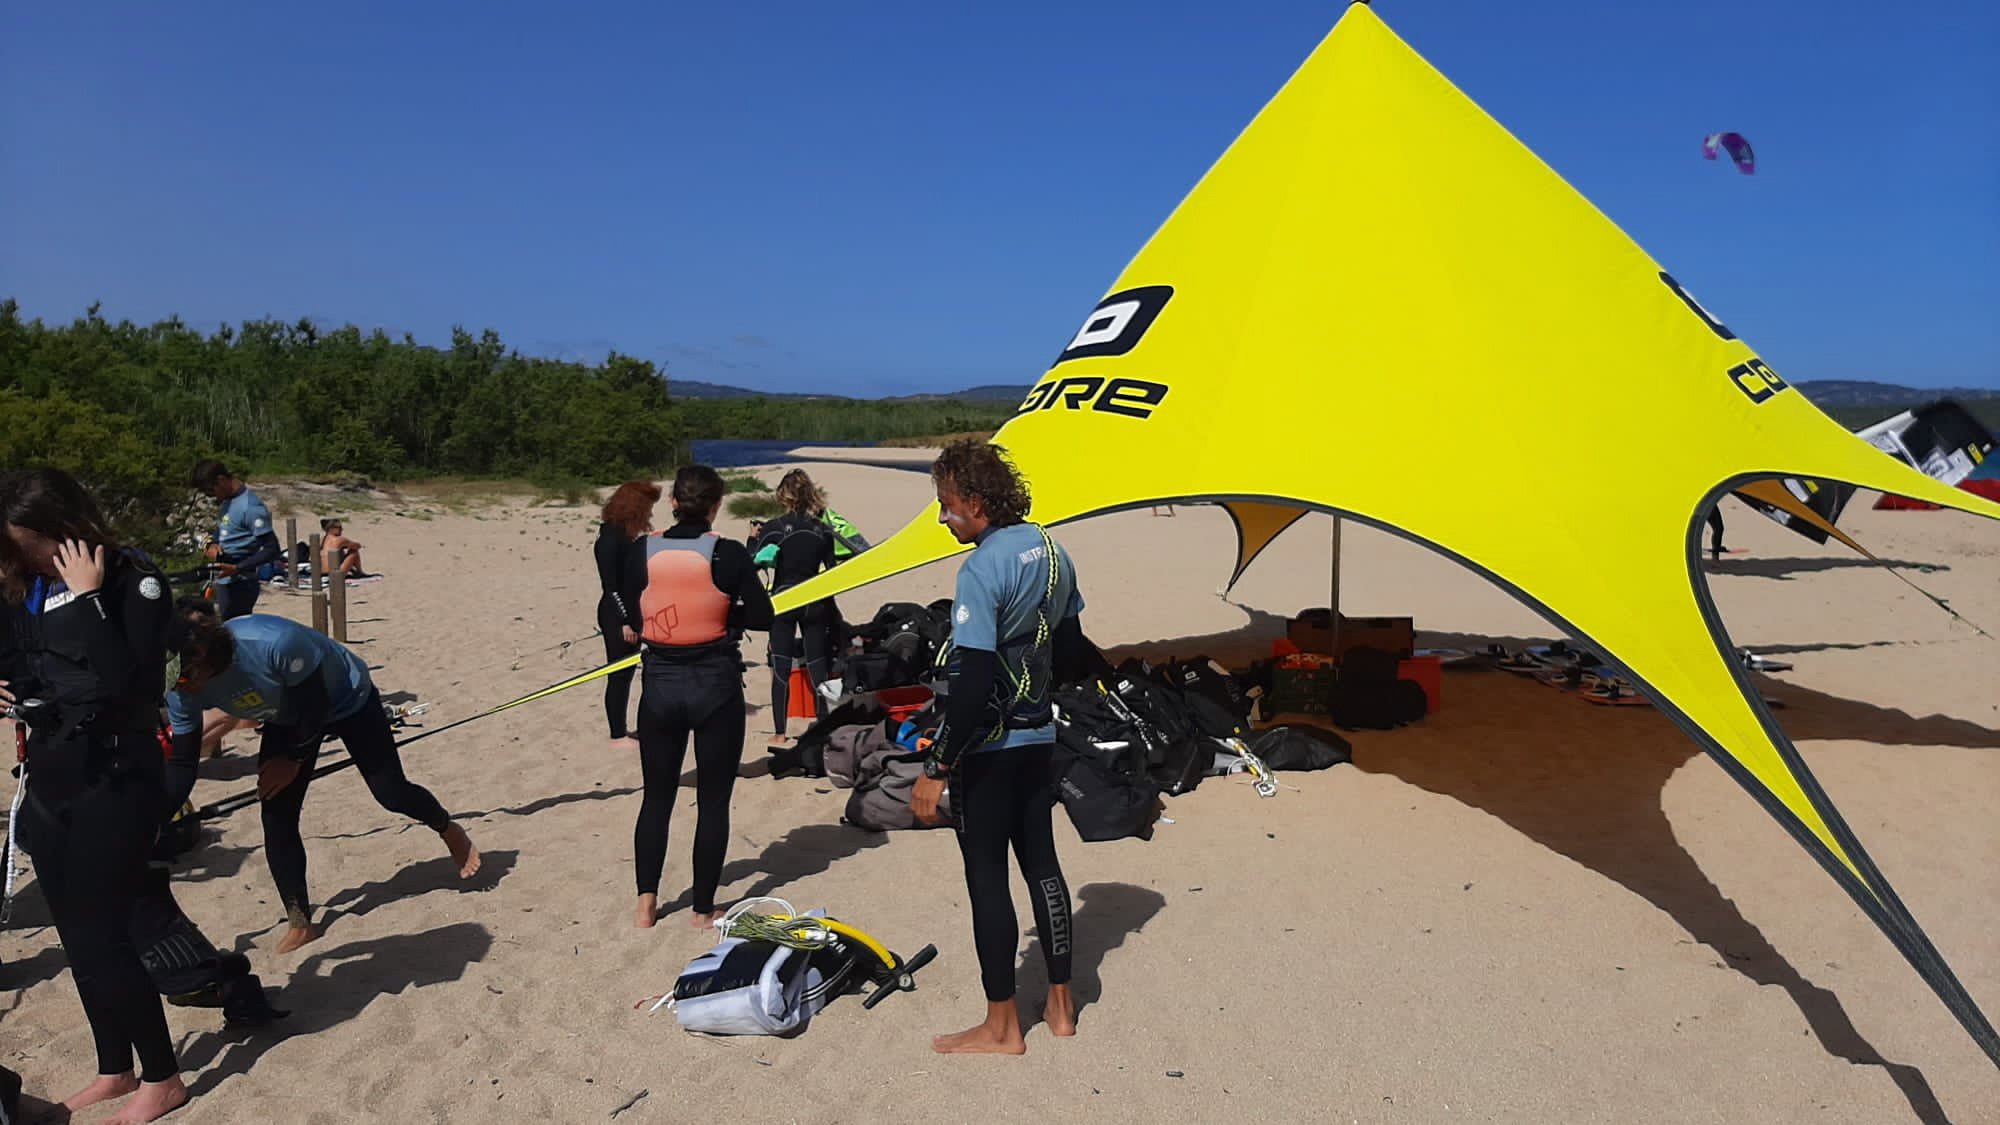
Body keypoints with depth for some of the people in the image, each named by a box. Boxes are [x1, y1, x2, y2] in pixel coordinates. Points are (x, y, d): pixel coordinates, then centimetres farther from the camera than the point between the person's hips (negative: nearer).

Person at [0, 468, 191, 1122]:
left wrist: (88, 596, -23)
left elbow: (120, 682, -24)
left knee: (101, 936, -2)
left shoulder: (133, 580, -14)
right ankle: (115, 1069, 30)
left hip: (113, 786, -8)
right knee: (78, 938, 14)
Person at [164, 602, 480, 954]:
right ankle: (300, 924, 7)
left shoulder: (276, 643, -44)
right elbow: (182, 763, -14)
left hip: (346, 699, -5)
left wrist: (293, 759, -16)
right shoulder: (184, 692, -24)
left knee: (390, 792, -1)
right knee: (276, 820, -5)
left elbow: (315, 706, -28)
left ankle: (449, 831, 32)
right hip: (288, 717, 5)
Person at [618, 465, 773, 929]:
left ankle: (646, 902, 14)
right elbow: (762, 616, -7)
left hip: (660, 682, 2)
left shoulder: (641, 551, -4)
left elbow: (631, 619, 4)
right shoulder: (728, 553, -11)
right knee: (713, 800, 10)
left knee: (657, 796, 18)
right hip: (716, 685, -2)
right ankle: (703, 909, 16)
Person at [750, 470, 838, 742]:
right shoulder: (823, 531, 1)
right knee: (818, 668, 7)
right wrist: (831, 612, 16)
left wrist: (753, 538, 11)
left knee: (781, 669, 5)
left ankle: (779, 732, 8)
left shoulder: (773, 528, -8)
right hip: (814, 603, 2)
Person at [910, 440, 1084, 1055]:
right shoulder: (1051, 550, 4)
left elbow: (972, 682, -25)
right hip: (1038, 734, 8)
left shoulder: (982, 569, -21)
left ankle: (1002, 1026, 15)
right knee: (1041, 862, 16)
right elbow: (1069, 641, 15)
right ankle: (1061, 1004, 28)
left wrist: (936, 769, -20)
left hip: (987, 745, -8)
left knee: (986, 876, 4)